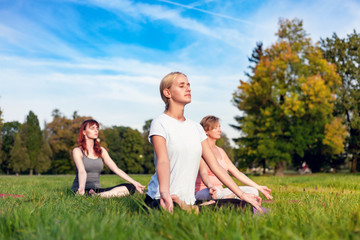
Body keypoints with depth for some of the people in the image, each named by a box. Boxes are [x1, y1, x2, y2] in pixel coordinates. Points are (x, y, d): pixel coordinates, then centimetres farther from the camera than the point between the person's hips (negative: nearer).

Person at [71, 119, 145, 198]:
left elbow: (116, 169, 8)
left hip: (97, 189, 7)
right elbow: (82, 171, -19)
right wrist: (81, 188, -39)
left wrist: (135, 183, -2)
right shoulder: (77, 151, -1)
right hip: (83, 191, -7)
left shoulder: (101, 151, 14)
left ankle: (99, 195, -37)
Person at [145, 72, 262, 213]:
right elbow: (162, 161, -20)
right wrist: (164, 192, -38)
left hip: (188, 200, 8)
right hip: (165, 201, -7)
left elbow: (214, 165, 12)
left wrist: (242, 195, 8)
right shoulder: (160, 123, -5)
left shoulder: (196, 128, 14)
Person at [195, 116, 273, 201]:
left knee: (253, 191, -9)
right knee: (218, 194, -42)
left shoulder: (220, 151, 17)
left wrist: (258, 187, 15)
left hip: (220, 191, 8)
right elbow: (203, 173, -24)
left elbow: (237, 173, 19)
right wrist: (210, 187, -46)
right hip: (203, 191, -8)